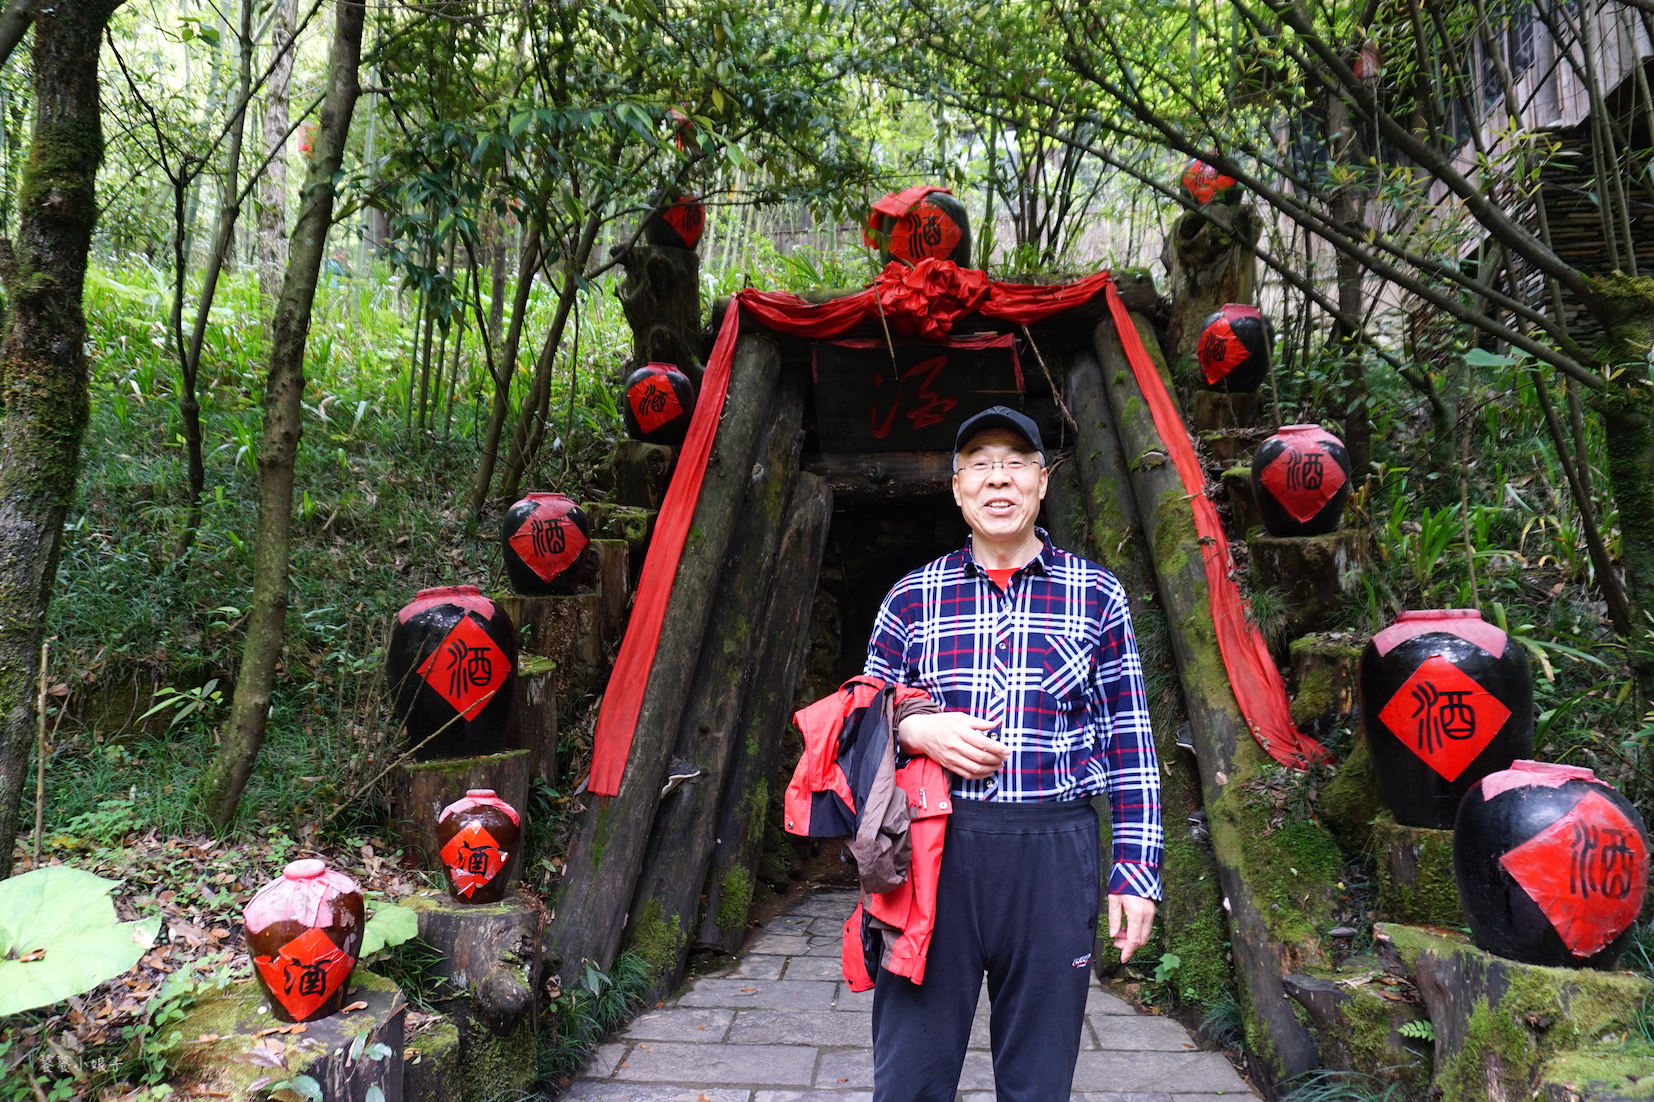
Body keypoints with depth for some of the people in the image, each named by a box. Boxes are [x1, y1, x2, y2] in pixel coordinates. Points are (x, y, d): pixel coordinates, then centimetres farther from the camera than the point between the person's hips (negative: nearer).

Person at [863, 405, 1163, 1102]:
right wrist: (913, 730, -10)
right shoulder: (912, 598, 5)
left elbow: (1130, 742, 5)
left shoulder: (1095, 595, 4)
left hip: (1055, 854, 0)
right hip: (935, 847, 1)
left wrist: (1136, 870, 1)